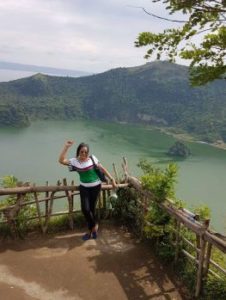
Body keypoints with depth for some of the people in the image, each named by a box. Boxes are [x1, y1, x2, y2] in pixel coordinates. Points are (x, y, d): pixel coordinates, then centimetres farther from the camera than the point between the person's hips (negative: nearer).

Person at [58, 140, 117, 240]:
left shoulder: (92, 158, -9)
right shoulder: (74, 161, -8)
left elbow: (102, 169, -3)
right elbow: (61, 160, -21)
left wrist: (112, 179, -4)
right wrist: (66, 147, -25)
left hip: (96, 187, -1)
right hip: (84, 188, 1)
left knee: (92, 209, 5)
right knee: (85, 209, -8)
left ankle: (91, 231, 23)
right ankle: (95, 225, 18)